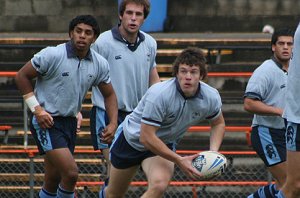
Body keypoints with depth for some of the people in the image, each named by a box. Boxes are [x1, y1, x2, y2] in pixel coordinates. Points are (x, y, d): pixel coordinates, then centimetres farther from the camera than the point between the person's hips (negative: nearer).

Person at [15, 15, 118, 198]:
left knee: (54, 180, 14)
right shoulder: (52, 55, -15)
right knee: (71, 173, -19)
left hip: (70, 123, 6)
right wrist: (37, 109, -11)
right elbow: (22, 76, -6)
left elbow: (109, 95, 15)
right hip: (47, 122, -6)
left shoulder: (100, 64, 1)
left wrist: (113, 123, 0)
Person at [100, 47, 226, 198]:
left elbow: (218, 123, 4)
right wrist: (179, 160, -35)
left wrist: (213, 152, -14)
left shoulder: (211, 97, -19)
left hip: (164, 144, 3)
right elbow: (146, 137, -34)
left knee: (159, 185, -29)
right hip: (132, 139, -3)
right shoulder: (159, 94, -35)